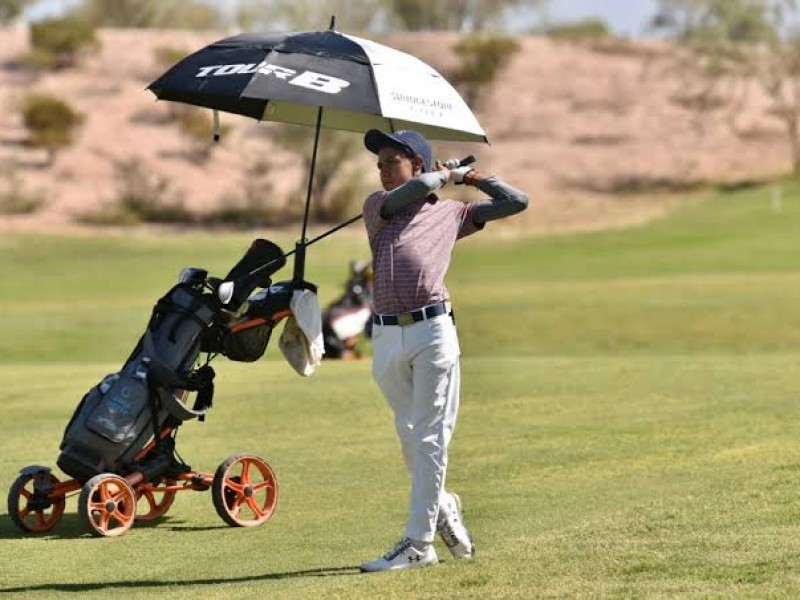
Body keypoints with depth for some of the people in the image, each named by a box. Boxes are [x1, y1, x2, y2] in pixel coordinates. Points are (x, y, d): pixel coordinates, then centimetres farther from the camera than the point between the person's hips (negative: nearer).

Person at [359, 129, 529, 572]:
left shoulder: (450, 213, 13)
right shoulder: (376, 207, 14)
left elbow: (516, 202, 15)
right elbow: (412, 190, -7)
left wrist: (472, 177, 21)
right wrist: (448, 174, 10)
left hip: (433, 331, -3)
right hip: (386, 336, 3)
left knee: (430, 439, -5)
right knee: (409, 436, 9)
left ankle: (418, 544, -5)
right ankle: (442, 508, 30)